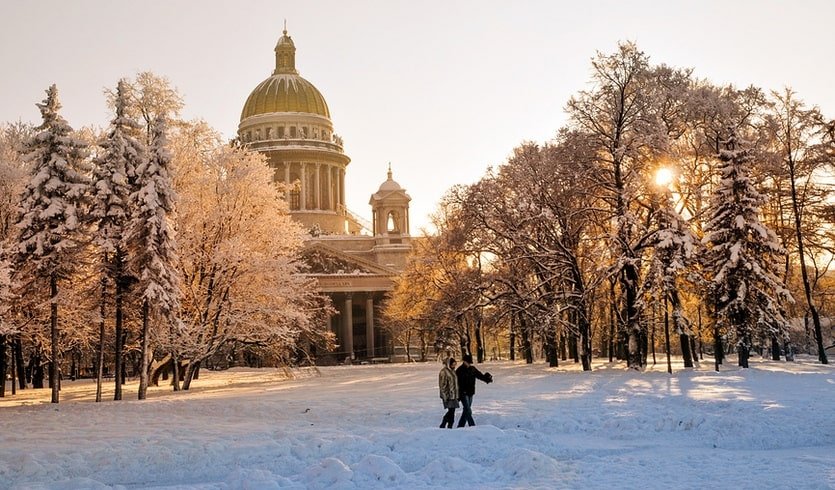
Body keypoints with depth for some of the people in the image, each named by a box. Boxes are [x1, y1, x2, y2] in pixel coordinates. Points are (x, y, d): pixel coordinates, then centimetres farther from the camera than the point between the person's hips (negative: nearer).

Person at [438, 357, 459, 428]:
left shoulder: (452, 371, 14)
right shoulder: (444, 372, -13)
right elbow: (442, 385, -15)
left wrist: (457, 395, 22)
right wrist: (445, 396, -18)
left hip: (453, 395, 8)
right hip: (448, 395, -8)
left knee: (452, 411, 8)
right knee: (451, 411, -9)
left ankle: (450, 426, 15)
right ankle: (443, 425, 0)